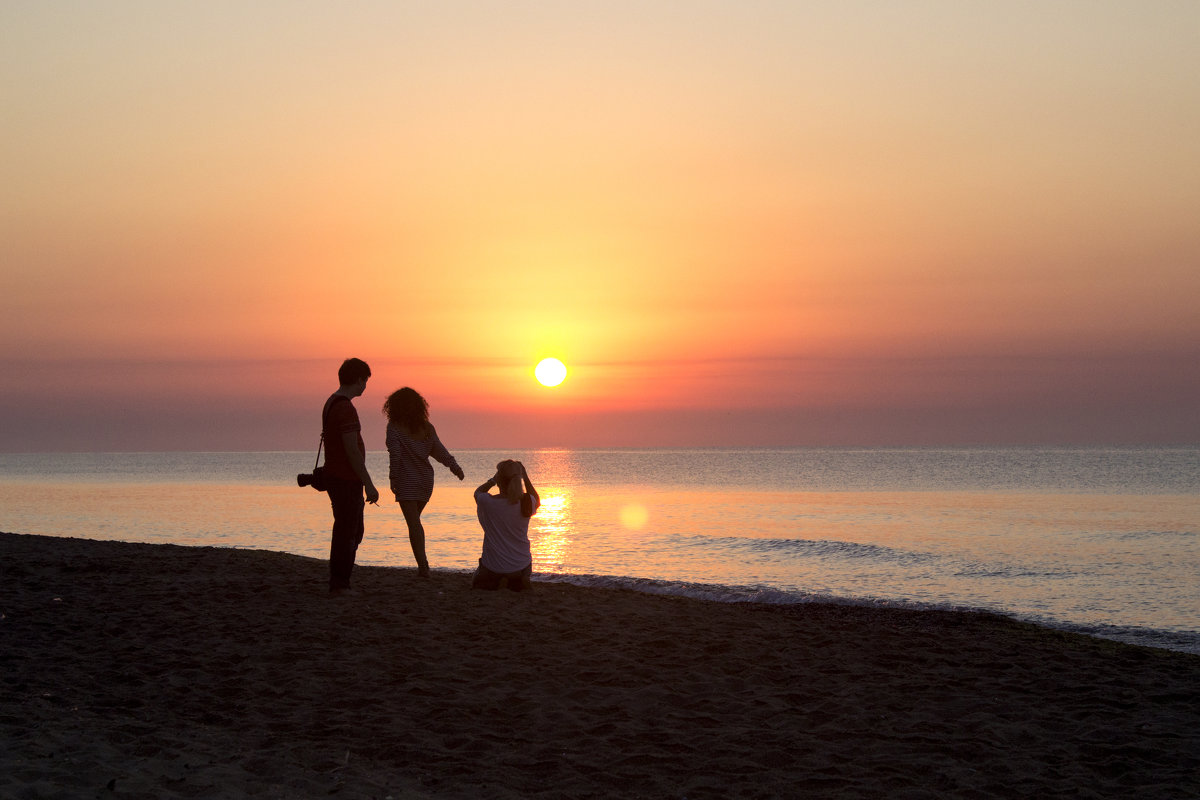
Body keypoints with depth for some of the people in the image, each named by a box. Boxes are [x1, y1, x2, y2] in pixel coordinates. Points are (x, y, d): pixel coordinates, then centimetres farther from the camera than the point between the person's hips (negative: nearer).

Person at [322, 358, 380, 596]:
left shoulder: (331, 403, 13)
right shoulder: (345, 409, -20)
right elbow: (352, 451, -23)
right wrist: (369, 485, -19)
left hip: (336, 477, 10)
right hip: (346, 480, -10)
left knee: (353, 531, 17)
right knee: (346, 532, -2)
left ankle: (340, 582, 21)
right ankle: (339, 585, 4)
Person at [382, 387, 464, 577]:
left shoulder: (394, 427, -8)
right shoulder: (426, 427, 6)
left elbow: (395, 455, -15)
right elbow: (439, 450, 4)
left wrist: (393, 479, -12)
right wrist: (455, 467, 9)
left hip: (407, 480, -5)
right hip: (426, 478, 5)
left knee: (414, 523, -6)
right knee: (415, 521, 20)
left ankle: (423, 565, -14)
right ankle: (422, 562, 20)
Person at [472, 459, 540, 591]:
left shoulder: (488, 502, -19)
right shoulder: (526, 502, -15)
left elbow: (478, 492, 8)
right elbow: (537, 501, 13)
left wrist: (493, 479, 9)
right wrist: (525, 476, 13)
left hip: (492, 566, -3)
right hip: (521, 565, 3)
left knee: (475, 584, 30)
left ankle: (495, 582, 1)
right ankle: (519, 582, 6)